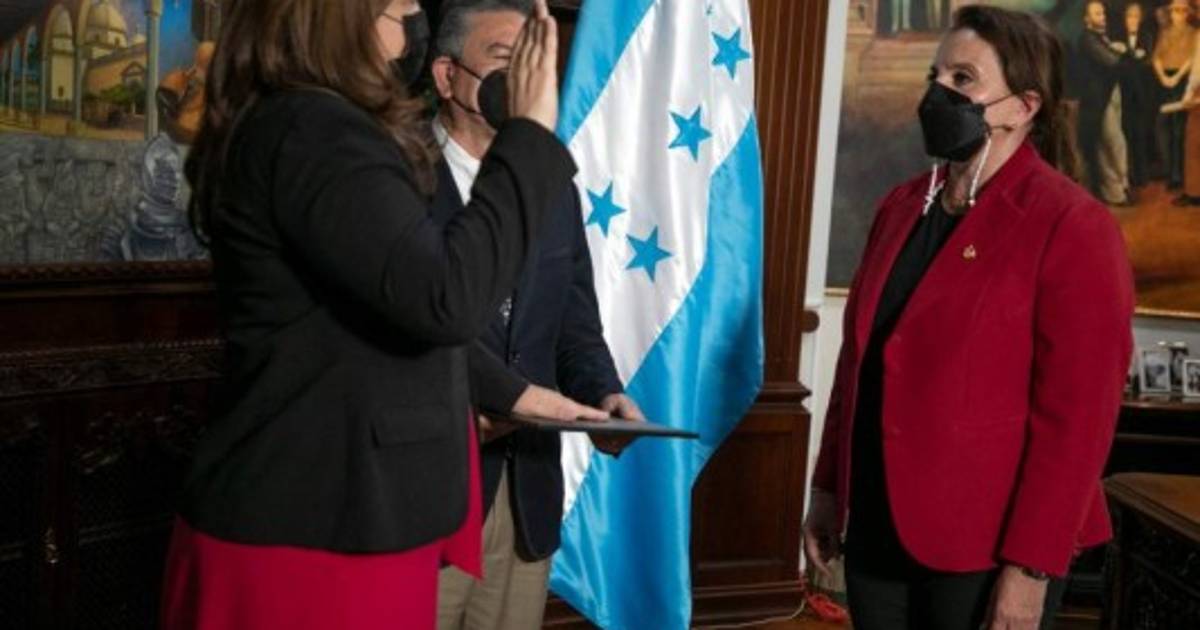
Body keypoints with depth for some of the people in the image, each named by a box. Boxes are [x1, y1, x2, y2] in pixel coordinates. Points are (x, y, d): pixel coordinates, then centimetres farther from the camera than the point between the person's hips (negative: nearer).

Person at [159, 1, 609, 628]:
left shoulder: (311, 130, 15)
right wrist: (531, 134, -20)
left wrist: (510, 391, 24)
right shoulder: (309, 133, -20)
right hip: (315, 532, -10)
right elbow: (445, 298, -29)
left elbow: (401, 307, 23)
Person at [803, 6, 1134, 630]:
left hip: (985, 549, -6)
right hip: (878, 529, 6)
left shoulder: (1072, 228, -12)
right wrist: (828, 486, 14)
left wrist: (1031, 568, -16)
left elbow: (1077, 417, -15)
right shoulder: (901, 205, 8)